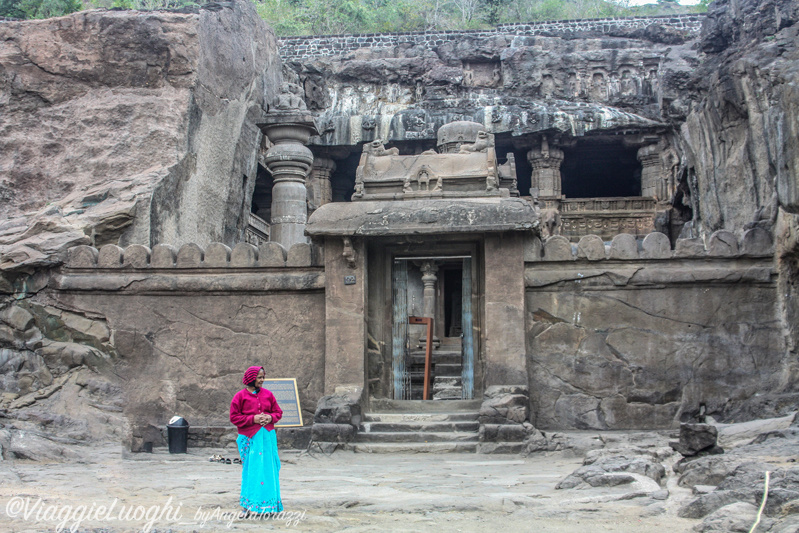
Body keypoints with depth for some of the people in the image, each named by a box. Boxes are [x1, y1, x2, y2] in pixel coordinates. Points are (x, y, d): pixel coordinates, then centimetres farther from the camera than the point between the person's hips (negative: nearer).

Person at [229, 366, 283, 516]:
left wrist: (270, 417, -7)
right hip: (250, 439, -3)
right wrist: (253, 419, -13)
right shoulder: (240, 396, -1)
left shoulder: (268, 394, 10)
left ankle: (268, 504, 10)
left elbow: (278, 412, 15)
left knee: (268, 469, 2)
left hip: (267, 437, 3)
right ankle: (249, 505, 5)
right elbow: (234, 417, -3)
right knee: (251, 471, -2)